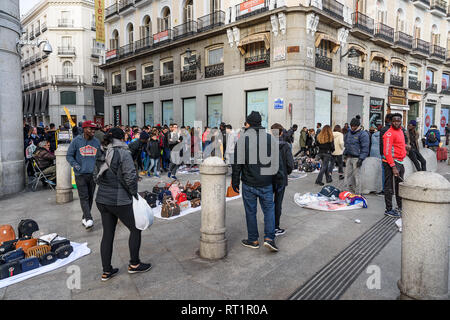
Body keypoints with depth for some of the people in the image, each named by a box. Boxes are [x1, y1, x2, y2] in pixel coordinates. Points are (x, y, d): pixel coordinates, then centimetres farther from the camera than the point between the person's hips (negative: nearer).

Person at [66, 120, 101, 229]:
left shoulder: (96, 142, 8)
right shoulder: (76, 141, -2)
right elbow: (69, 155, 1)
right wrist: (75, 164, -15)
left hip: (93, 174, 4)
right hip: (80, 174, -4)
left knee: (90, 197, 10)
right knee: (84, 197, -9)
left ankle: (84, 218, 23)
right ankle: (88, 219, -11)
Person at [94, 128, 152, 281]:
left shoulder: (101, 155, 9)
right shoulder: (123, 154, -14)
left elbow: (97, 177, 14)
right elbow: (130, 177, -18)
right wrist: (134, 193, -5)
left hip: (102, 199, 8)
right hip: (119, 201, -7)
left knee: (107, 234, 14)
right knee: (135, 229, 11)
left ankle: (106, 271, 24)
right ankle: (134, 264, 23)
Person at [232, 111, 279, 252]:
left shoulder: (243, 138, -8)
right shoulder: (270, 138, 1)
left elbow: (237, 163, -8)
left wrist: (235, 182, 2)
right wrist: (275, 181, 13)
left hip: (249, 184, -2)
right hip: (266, 184, 2)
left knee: (250, 211, 9)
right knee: (269, 209, 13)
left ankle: (253, 240, 20)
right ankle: (269, 238, 3)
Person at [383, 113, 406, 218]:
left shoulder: (400, 130, 14)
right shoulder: (389, 133, -16)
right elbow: (387, 152, -22)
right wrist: (393, 167, -25)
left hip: (399, 162, 10)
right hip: (391, 163, -10)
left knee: (400, 186, 20)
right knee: (390, 188, -3)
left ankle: (400, 207, 35)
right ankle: (388, 210, 6)